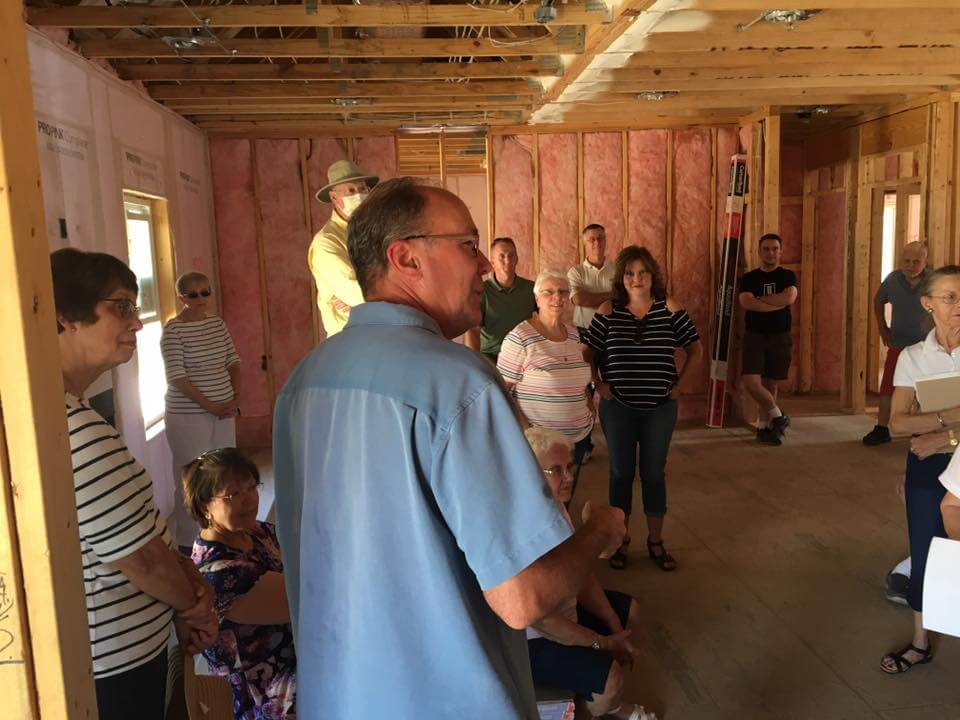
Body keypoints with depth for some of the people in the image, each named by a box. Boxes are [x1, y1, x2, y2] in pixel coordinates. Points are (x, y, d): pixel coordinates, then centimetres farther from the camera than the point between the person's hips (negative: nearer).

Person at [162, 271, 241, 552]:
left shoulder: (218, 324, 8)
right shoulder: (173, 331, -11)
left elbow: (233, 361, 12)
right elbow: (176, 377, -16)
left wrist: (234, 397, -2)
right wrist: (210, 406, -18)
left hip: (224, 412, 6)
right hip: (188, 416, -6)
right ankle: (187, 543, 15)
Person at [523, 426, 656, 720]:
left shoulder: (555, 504, -6)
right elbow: (539, 618, -29)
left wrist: (615, 630, -3)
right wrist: (601, 644, -17)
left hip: (563, 608, 10)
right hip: (528, 638, -10)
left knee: (630, 611, 17)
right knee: (610, 675, -20)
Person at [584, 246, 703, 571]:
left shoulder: (670, 308, -4)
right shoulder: (608, 311, -4)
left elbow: (696, 349, 4)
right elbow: (588, 354, 2)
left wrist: (679, 382, -1)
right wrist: (599, 385, -6)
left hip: (660, 408, 0)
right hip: (618, 407, 0)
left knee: (654, 473, 9)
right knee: (621, 473, 9)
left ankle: (655, 541, 24)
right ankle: (620, 540, 24)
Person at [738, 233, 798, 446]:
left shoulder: (787, 276, 5)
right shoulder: (749, 278, 5)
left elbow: (789, 297, -16)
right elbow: (746, 303, -14)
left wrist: (760, 299, -10)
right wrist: (777, 303, -14)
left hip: (780, 336, 0)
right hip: (754, 336, 0)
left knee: (770, 384, 4)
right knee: (751, 382, -14)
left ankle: (763, 426, 20)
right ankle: (778, 416, 6)